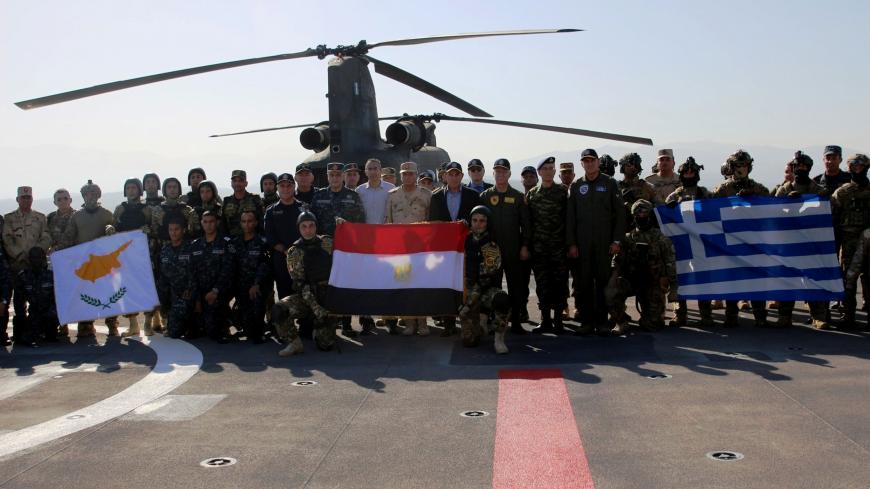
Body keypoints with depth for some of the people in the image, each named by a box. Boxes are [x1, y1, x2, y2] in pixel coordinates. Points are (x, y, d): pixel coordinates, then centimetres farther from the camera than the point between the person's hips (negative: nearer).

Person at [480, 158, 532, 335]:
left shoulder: (518, 197, 6)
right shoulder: (485, 196, 6)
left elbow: (526, 224, 5)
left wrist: (525, 246, -2)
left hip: (514, 250, 0)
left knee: (516, 287, 1)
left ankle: (516, 322, 8)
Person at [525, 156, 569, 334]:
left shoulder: (564, 191, 3)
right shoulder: (531, 194, 9)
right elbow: (527, 221, 10)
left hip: (559, 246, -2)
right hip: (539, 248, 2)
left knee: (559, 283, 0)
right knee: (542, 284, 4)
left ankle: (558, 320, 8)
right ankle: (546, 320, 12)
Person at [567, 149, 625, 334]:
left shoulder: (609, 183, 5)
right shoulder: (576, 186, 10)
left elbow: (620, 213, 2)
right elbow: (570, 217, 7)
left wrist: (617, 240, -5)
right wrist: (571, 243, -1)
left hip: (604, 242, -1)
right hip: (582, 242, 1)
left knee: (603, 281, 1)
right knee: (583, 282, 1)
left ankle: (602, 321, 8)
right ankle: (586, 321, 7)